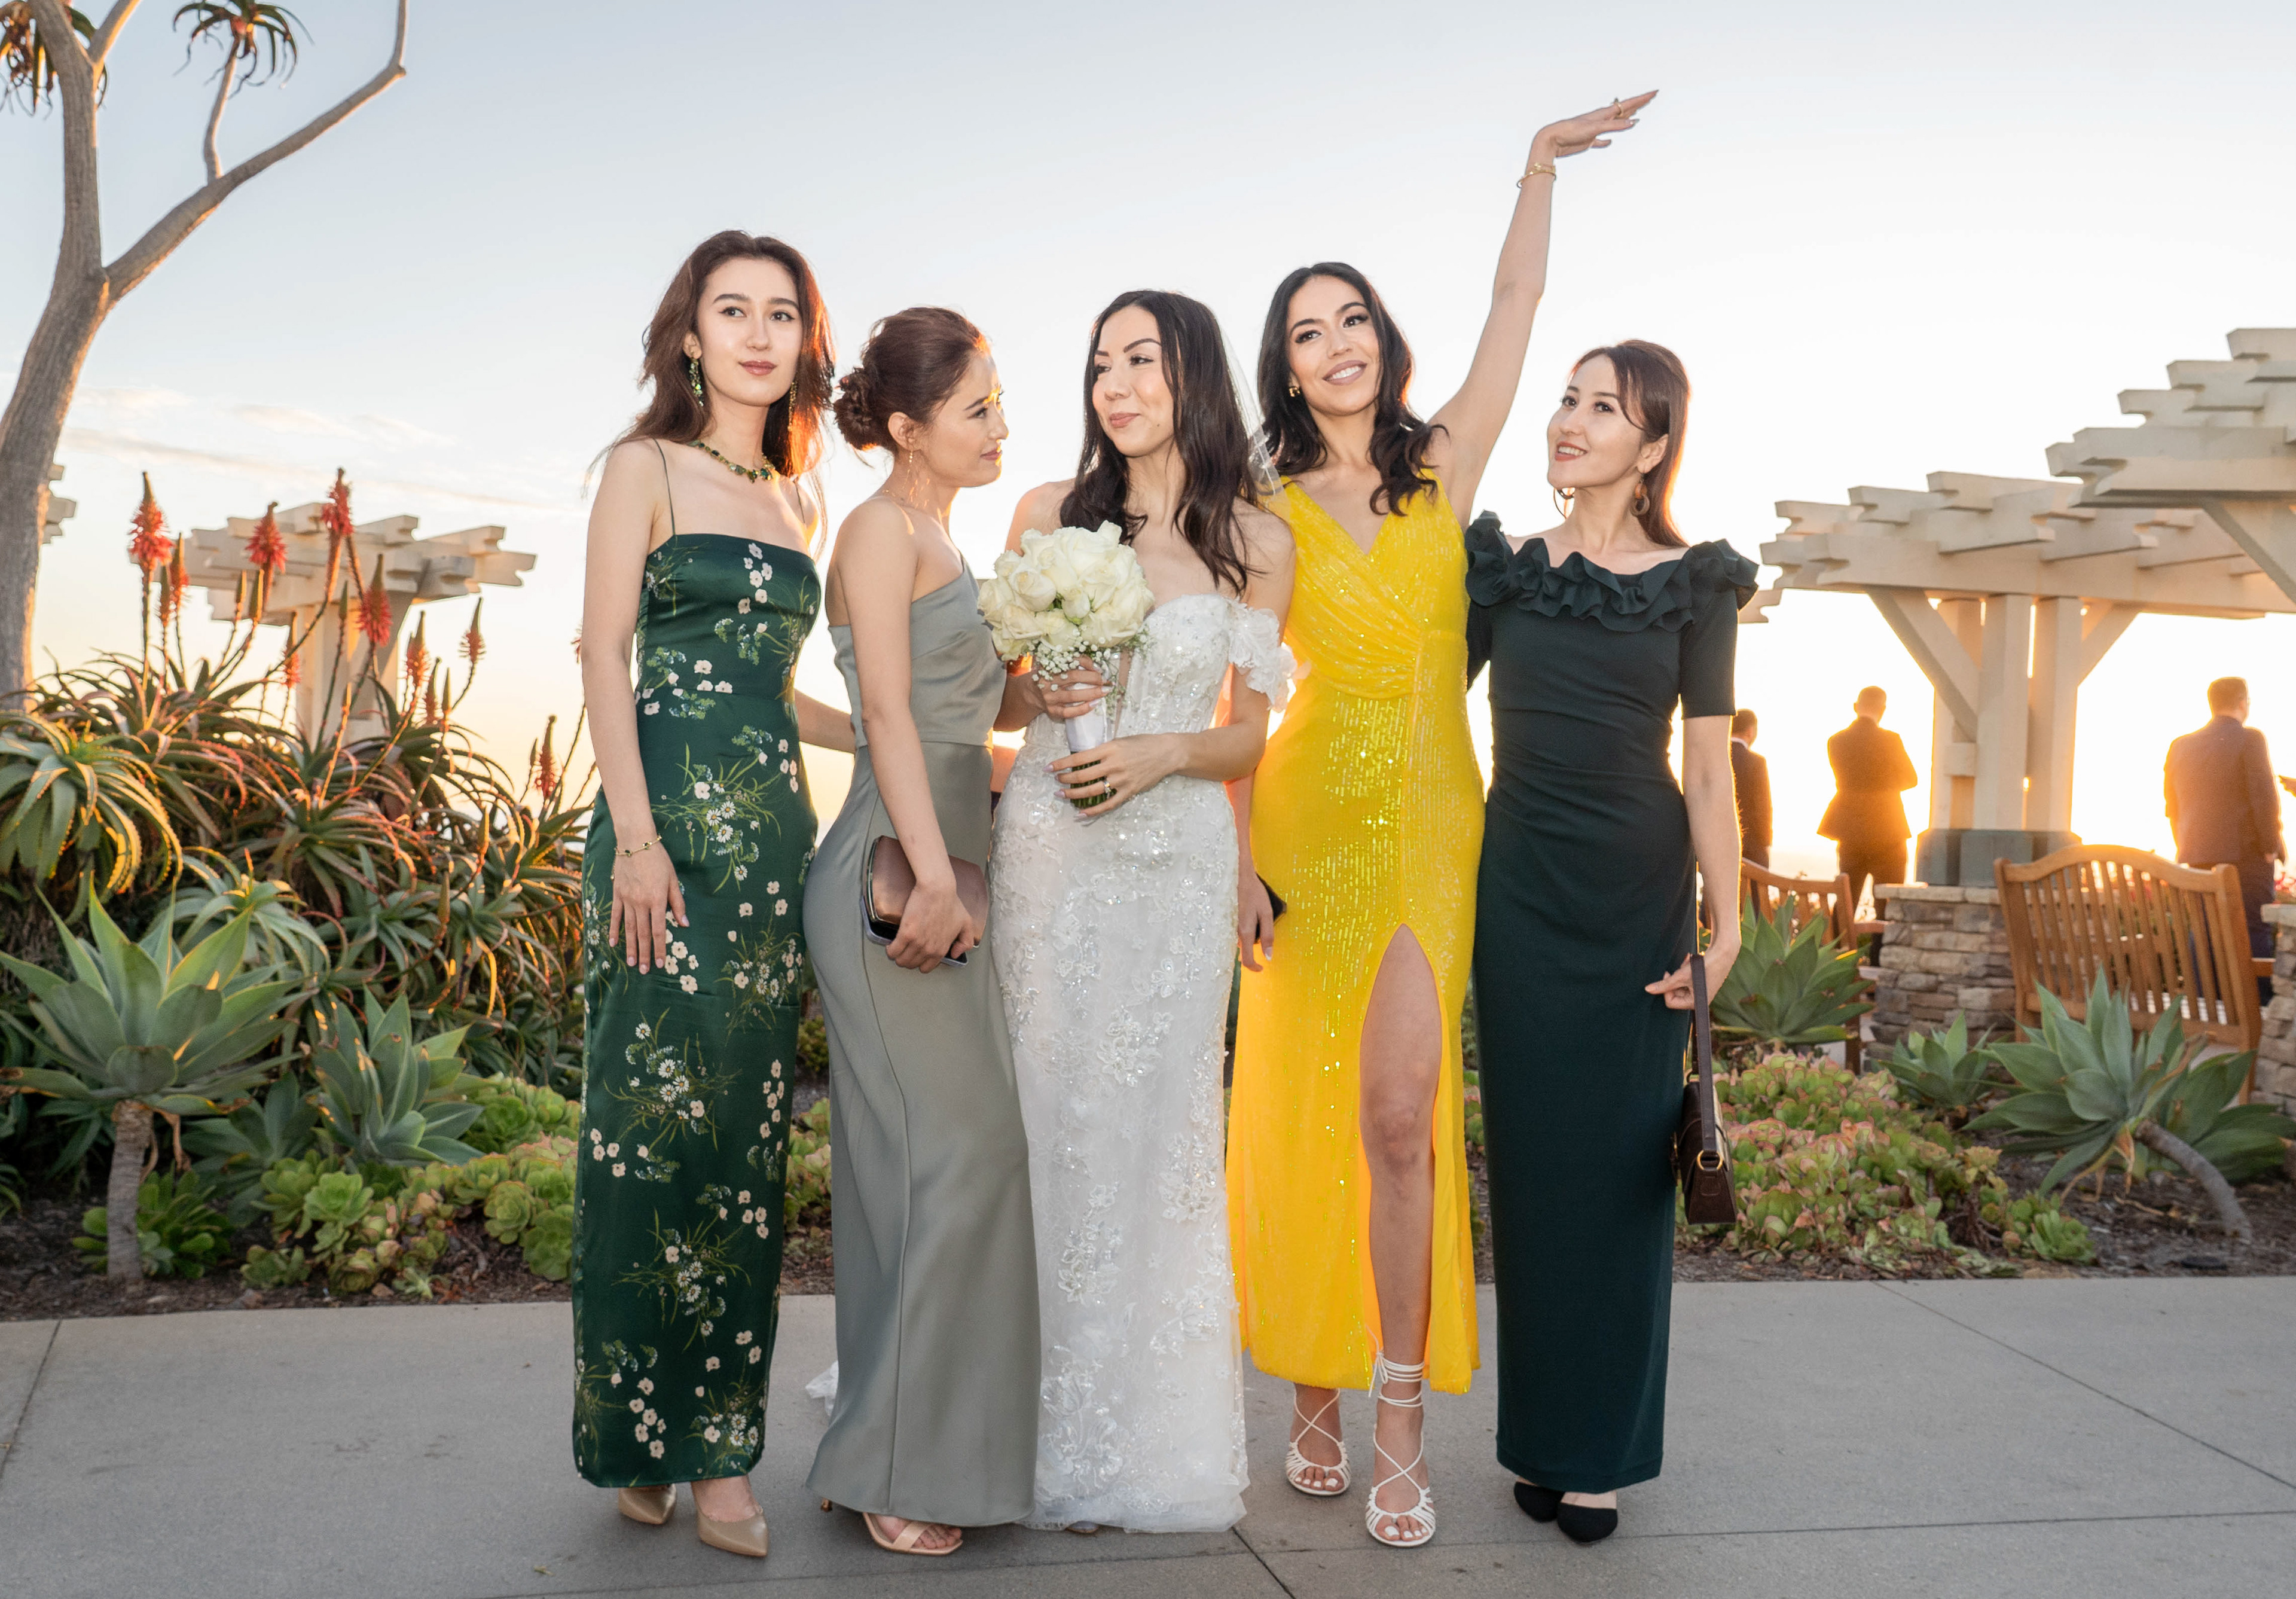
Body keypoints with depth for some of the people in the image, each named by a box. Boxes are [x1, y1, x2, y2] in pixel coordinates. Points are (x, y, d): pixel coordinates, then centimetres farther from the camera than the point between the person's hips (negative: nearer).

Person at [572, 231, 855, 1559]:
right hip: (674, 823, -5)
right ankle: (639, 1439, 9)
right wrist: (636, 837, -15)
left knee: (748, 1135, 5)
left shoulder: (797, 505, 19)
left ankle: (720, 1448, 13)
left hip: (777, 835, 6)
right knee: (656, 1121, -4)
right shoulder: (647, 469, 3)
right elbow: (607, 655, -5)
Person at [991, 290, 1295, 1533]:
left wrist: (1163, 753, -10)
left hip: (1182, 856, 0)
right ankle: (1051, 1427, 13)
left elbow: (1248, 734, 8)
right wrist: (1046, 701, -8)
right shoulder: (1048, 515, 6)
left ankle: (1151, 1435, 15)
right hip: (1052, 842, 0)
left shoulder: (1257, 542, 4)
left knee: (1160, 1123, 2)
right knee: (1051, 1115, 0)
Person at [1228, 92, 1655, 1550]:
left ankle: (1399, 1420, -2)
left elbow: (1517, 306, 12)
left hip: (1435, 820, 1)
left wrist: (1541, 170, 9)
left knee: (1398, 1111, -8)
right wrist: (1240, 857, -9)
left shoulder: (1445, 471, 10)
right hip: (1314, 815, -1)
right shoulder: (1267, 512, 3)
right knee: (1309, 1109, 2)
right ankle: (1315, 1397, 16)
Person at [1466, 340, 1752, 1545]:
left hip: (1639, 892, -1)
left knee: (1621, 1162, 3)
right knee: (1532, 1159, 6)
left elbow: (1708, 768, -1)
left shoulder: (1695, 585, 0)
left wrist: (1726, 921, -7)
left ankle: (1599, 1454, 15)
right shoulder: (1503, 568, 4)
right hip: (1520, 887, 1)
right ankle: (1540, 1438, 19)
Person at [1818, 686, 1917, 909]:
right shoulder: (1890, 740, -12)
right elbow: (1911, 779, 2)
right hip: (1886, 832, -4)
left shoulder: (1836, 741, 0)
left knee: (1845, 903, 10)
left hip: (1850, 834, 4)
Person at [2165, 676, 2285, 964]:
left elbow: (2172, 807, 15)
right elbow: (2264, 799, -13)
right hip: (2246, 855, -5)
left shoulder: (2180, 746, 11)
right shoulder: (2249, 739, -7)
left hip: (2197, 860, 5)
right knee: (2254, 938, -3)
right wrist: (2271, 847, -4)